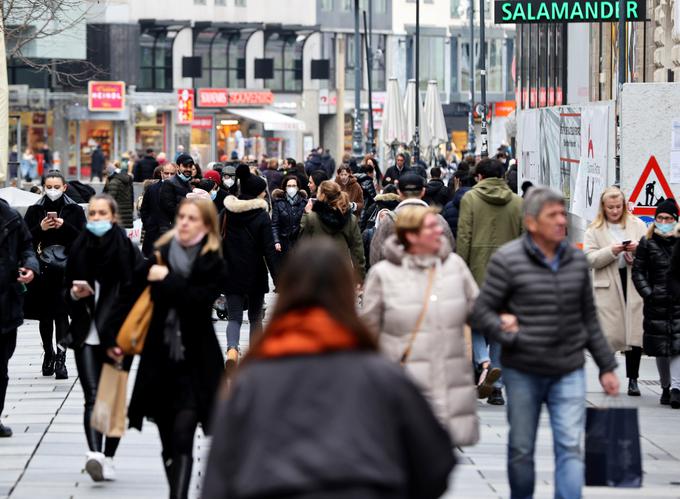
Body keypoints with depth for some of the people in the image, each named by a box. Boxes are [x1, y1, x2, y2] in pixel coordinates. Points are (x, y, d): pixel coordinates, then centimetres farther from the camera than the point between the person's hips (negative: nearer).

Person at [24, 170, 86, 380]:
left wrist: (64, 226, -15)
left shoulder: (75, 211, 4)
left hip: (66, 268, -2)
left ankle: (60, 359, -10)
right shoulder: (35, 211, 8)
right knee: (45, 315, 9)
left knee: (61, 313, -9)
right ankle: (48, 353, 25)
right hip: (43, 268, 2)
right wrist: (40, 228, -13)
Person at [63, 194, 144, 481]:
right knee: (93, 397, -12)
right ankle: (95, 454, -25)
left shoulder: (128, 251, -2)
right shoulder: (79, 250, 7)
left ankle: (108, 458, 11)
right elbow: (68, 293, 15)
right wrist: (76, 294, -10)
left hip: (119, 338, -2)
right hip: (87, 337, 2)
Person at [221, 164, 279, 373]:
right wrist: (278, 279, -11)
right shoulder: (262, 217, -11)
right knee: (255, 316, 15)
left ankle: (232, 349, -28)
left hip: (232, 274, 2)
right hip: (255, 276, -2)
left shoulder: (227, 212, 0)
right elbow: (269, 251, -13)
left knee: (234, 317, 1)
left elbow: (219, 242, 4)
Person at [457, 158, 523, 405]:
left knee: (473, 321, 8)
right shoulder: (518, 203, 7)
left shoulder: (470, 199, -1)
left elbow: (463, 238, -6)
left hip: (478, 273, -3)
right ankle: (496, 388, 9)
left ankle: (484, 364, -20)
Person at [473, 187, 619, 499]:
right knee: (521, 449, 9)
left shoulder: (576, 260, 6)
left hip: (569, 371, 2)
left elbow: (589, 318, 14)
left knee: (570, 447, -7)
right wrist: (513, 338, -17)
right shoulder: (507, 260, -7)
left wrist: (606, 366, 14)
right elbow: (482, 312, -4)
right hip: (523, 371, -2)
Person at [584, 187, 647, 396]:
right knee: (610, 335, -3)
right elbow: (590, 259, -4)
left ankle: (633, 379, 7)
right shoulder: (594, 230, 6)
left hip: (634, 284, 1)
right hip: (607, 287, -1)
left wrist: (639, 249, -11)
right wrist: (612, 251, -17)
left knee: (635, 334, -1)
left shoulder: (638, 226, 10)